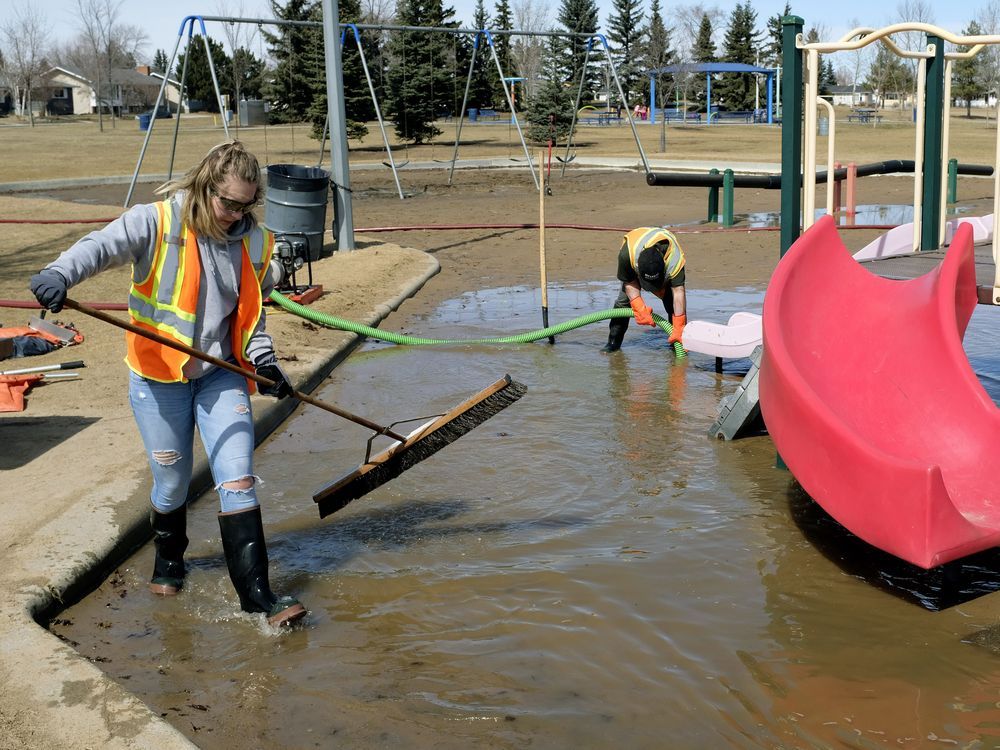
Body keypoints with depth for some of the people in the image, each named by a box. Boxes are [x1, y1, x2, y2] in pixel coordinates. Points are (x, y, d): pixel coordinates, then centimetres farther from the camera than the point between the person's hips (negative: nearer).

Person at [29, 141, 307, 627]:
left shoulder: (253, 242, 1)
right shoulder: (156, 222, -13)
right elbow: (102, 246, -27)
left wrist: (262, 357, -4)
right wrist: (59, 274, -47)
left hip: (222, 375, 3)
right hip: (158, 377, -2)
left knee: (237, 480, -4)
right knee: (172, 481, 11)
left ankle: (255, 592, 1)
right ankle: (168, 560, 41)